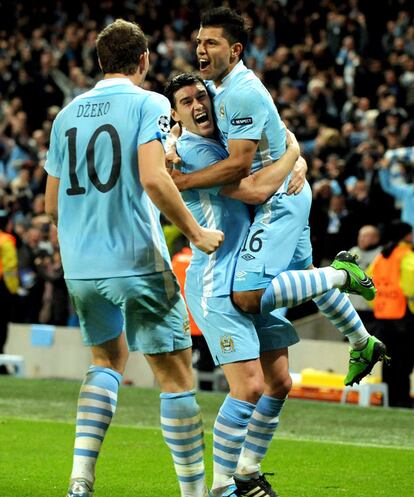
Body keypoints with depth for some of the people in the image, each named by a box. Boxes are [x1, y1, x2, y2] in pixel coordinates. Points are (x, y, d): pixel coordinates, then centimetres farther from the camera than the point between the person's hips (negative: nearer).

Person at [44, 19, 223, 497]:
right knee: (175, 372, 3)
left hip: (78, 265, 6)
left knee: (108, 359, 22)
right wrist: (196, 233, -11)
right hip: (136, 260, -6)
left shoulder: (67, 114, 12)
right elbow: (152, 178, -20)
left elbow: (51, 204, 15)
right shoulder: (148, 103, -5)